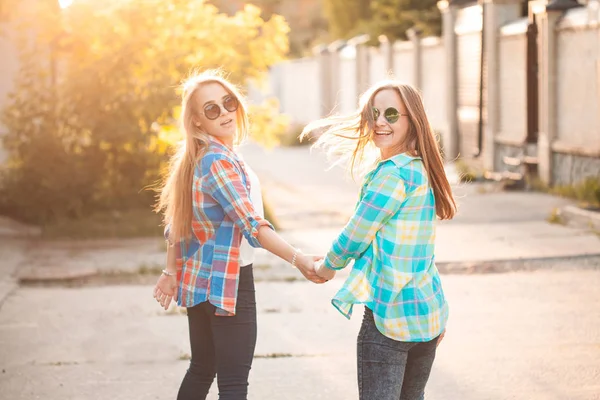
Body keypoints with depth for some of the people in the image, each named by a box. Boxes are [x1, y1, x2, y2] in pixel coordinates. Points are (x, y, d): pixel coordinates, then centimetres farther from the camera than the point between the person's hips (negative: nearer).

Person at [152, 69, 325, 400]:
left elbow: (175, 223, 14)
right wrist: (298, 260, -29)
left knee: (201, 370, 18)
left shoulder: (194, 159, 8)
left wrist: (171, 271, 20)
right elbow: (252, 225, -27)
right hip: (228, 284, -9)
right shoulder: (219, 161, -20)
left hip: (199, 280, 9)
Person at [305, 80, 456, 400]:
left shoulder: (393, 173, -16)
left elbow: (354, 236, -10)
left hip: (390, 317, -9)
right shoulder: (421, 170, 13)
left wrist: (327, 266, 8)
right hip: (430, 314, 9)